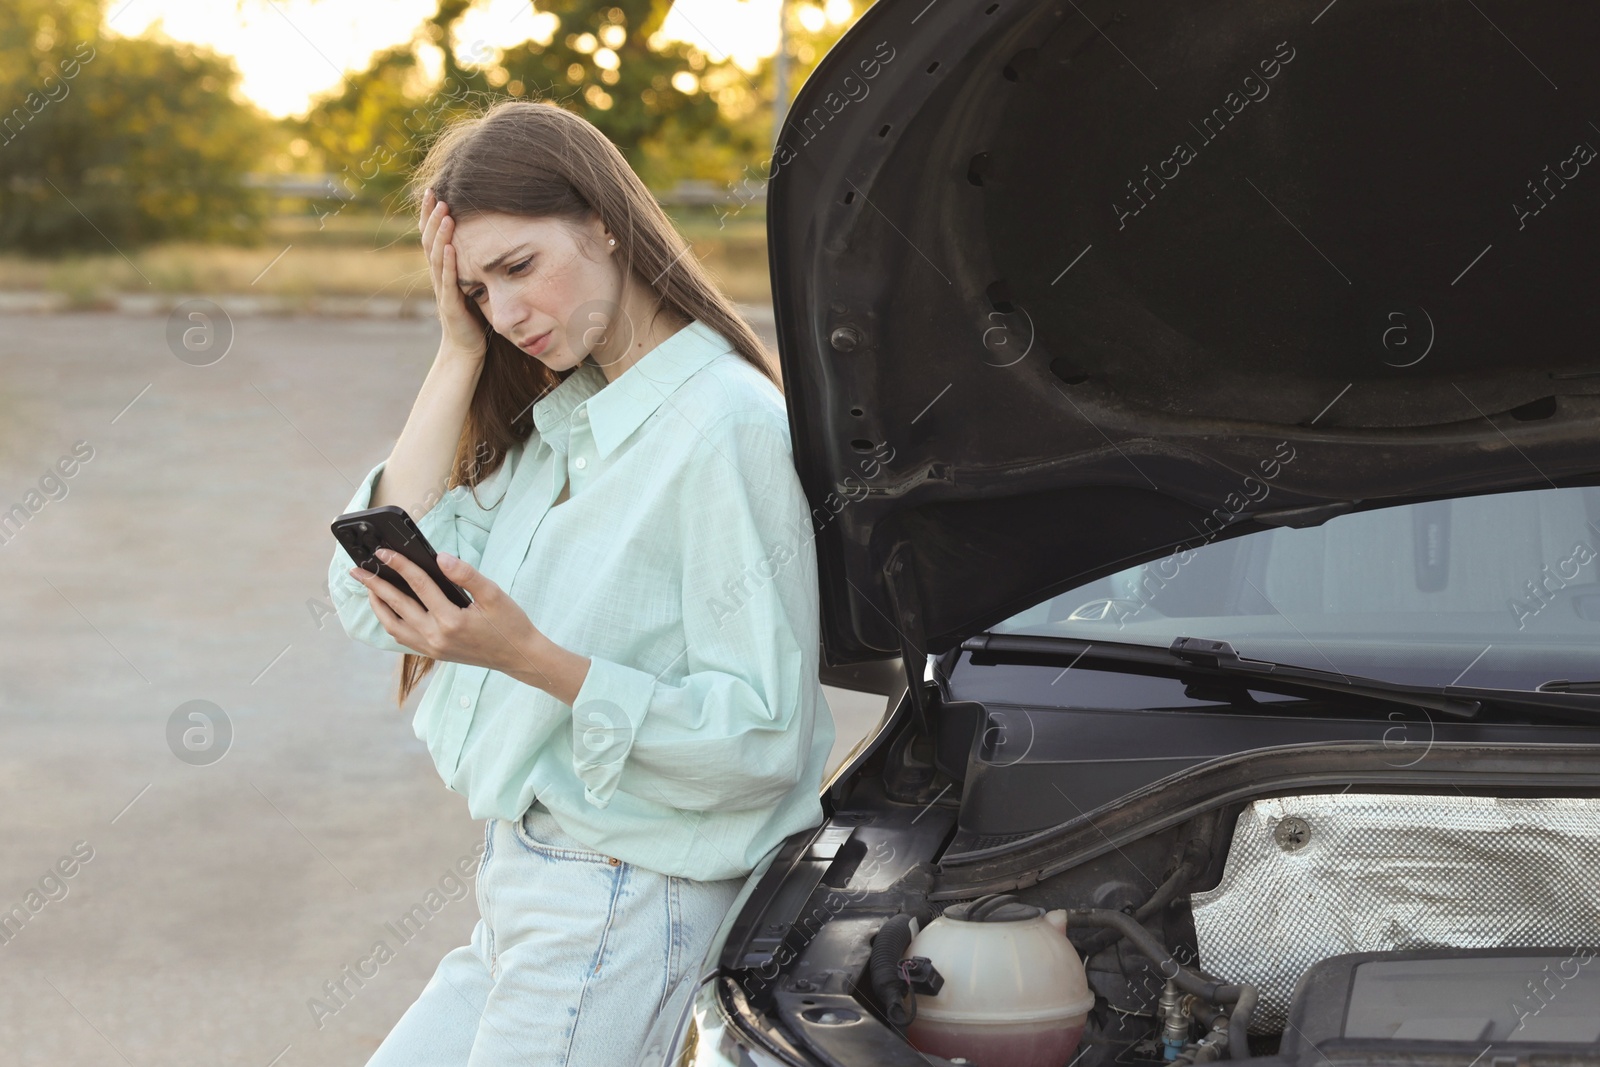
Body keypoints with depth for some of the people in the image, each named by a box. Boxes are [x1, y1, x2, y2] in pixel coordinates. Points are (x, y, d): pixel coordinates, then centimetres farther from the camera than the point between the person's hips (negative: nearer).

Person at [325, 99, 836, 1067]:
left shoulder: (728, 428, -16)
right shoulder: (553, 418, 12)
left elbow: (763, 741, -19)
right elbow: (371, 598, 1)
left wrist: (532, 659, -27)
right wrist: (459, 355, 1)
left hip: (631, 907, -9)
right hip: (524, 895, 9)